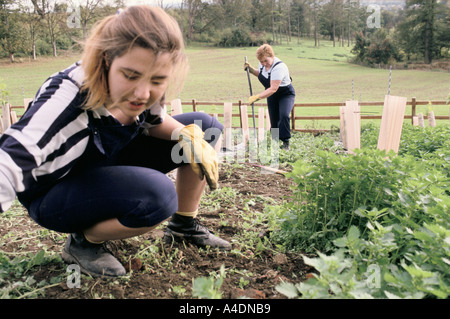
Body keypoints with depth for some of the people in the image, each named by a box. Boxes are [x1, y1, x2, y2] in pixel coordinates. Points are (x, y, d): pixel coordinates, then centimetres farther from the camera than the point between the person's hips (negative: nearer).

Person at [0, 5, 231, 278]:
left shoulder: (148, 90, -18)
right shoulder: (67, 98, -36)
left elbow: (155, 121, 2)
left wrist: (189, 135, -18)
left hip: (109, 164, 7)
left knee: (205, 126, -4)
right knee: (158, 195, -36)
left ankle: (184, 226, 12)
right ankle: (83, 242, -6)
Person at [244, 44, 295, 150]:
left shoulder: (279, 67, -32)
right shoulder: (262, 64, -6)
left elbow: (273, 89, -37)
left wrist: (257, 97, -40)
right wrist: (251, 69, 1)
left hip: (286, 94, -7)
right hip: (272, 96, 7)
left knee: (284, 115, -29)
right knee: (274, 121, 2)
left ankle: (286, 142, -19)